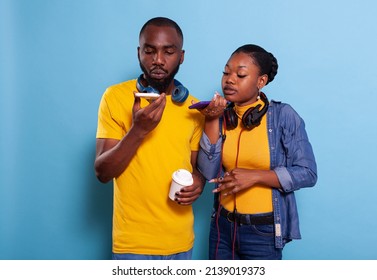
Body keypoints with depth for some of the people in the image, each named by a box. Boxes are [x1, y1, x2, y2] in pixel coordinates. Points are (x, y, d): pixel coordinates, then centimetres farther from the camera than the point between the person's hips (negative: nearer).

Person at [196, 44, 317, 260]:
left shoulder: (283, 115, -11)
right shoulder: (222, 116, -2)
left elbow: (307, 173, -12)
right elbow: (208, 172, -10)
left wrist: (254, 176, -20)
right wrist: (212, 121, -16)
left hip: (264, 232, -3)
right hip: (223, 226, 4)